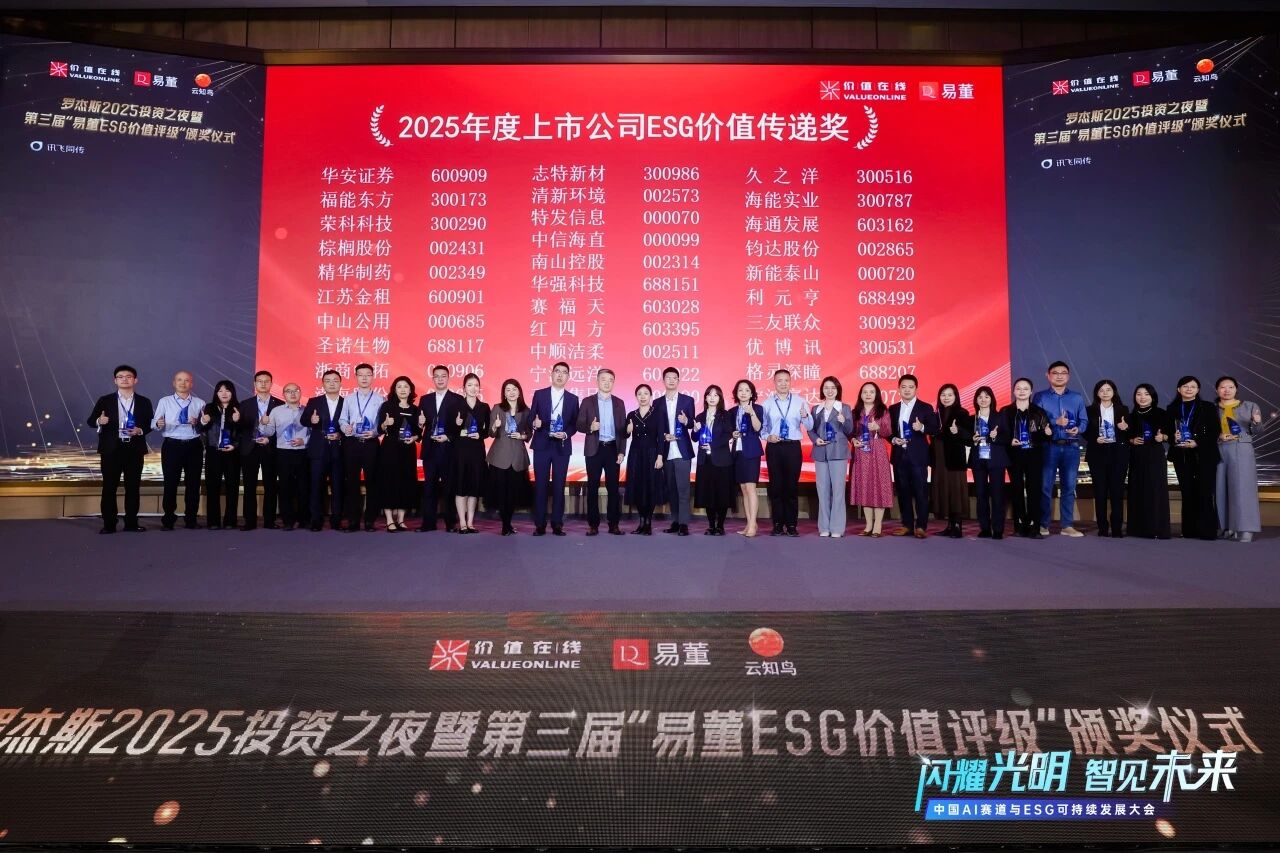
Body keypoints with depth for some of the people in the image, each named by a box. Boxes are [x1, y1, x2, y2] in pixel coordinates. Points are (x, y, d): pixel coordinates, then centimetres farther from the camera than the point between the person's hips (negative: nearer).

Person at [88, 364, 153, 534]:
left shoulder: (144, 402, 9)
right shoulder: (105, 400, 5)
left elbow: (150, 424, 8)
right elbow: (91, 421, 4)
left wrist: (140, 430, -11)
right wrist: (99, 421, -18)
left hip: (134, 448, 1)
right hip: (111, 448, -1)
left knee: (133, 486, 3)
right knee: (109, 486, 0)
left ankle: (131, 522, 10)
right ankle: (109, 524, 6)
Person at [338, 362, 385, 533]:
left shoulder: (380, 399, 4)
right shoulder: (349, 398, 12)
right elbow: (342, 420, 9)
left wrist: (374, 432, -18)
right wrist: (345, 428, -12)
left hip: (371, 444, -2)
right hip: (351, 443, 2)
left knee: (371, 482, 1)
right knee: (351, 482, 3)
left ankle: (369, 520, 9)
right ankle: (353, 520, 9)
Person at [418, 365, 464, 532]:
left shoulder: (457, 399, 2)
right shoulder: (425, 400, 14)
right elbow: (421, 424, 13)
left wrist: (448, 437, -15)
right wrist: (420, 423, -8)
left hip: (449, 449, -3)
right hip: (430, 449, 3)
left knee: (449, 485, 0)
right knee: (429, 486, 4)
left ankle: (450, 522, 7)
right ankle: (428, 522, 8)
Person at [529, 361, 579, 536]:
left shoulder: (573, 399, 8)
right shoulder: (539, 394, 6)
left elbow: (575, 424, 7)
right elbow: (530, 418, 5)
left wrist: (566, 434, -12)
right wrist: (534, 423, -17)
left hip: (562, 446, 1)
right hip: (542, 445, -1)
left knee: (559, 486, 2)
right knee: (540, 485, 0)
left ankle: (557, 524, 8)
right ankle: (540, 524, 5)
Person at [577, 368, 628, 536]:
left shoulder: (619, 403, 8)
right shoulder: (587, 402, 3)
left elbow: (623, 429, 6)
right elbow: (579, 425, 0)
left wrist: (622, 451, -1)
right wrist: (590, 428, -21)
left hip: (613, 449, 1)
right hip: (594, 449, -1)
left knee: (613, 487, 3)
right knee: (592, 487, 1)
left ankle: (614, 524, 9)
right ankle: (593, 524, 7)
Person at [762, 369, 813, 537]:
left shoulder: (799, 402, 4)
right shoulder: (767, 403, 6)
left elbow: (810, 426, -2)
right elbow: (761, 426, 7)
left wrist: (805, 416, -22)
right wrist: (767, 437, -12)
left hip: (793, 447, -1)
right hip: (774, 447, 1)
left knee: (792, 486, 1)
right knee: (776, 485, 3)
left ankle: (791, 525, 9)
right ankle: (778, 524, 11)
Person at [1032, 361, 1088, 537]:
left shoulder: (1077, 397, 13)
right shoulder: (1039, 397, 4)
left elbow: (1084, 421, 8)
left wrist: (1077, 429, -13)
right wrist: (1056, 422, -17)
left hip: (1071, 447, 3)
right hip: (1048, 447, -2)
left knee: (1069, 486, 4)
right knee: (1045, 486, -2)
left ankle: (1067, 525, 10)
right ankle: (1043, 524, 6)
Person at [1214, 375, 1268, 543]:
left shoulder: (1250, 406, 6)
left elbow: (1256, 431, 5)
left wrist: (1257, 422, -16)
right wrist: (1218, 436, -11)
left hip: (1241, 449, -2)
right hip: (1219, 451, 2)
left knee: (1242, 487, -7)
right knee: (1221, 488, 1)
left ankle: (1245, 529, -8)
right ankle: (1228, 527, 7)